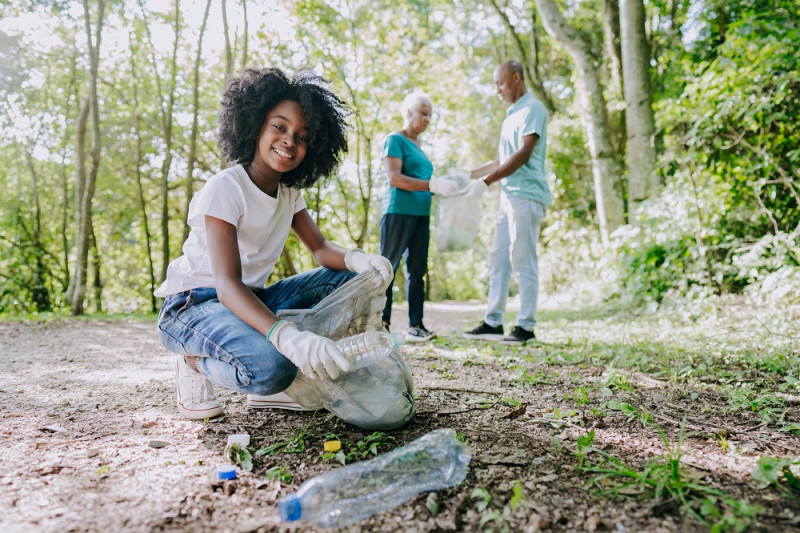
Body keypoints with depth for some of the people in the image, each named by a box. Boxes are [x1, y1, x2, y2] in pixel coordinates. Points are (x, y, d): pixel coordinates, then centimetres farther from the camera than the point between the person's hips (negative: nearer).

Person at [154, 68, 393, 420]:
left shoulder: (289, 192, 4)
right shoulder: (224, 189, -21)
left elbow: (321, 249, -3)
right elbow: (227, 284, -32)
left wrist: (357, 259, -29)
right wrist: (288, 336, -49)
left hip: (250, 299, 8)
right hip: (194, 303, -8)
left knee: (346, 277, -7)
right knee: (270, 366, -37)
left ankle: (268, 385, -5)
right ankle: (197, 362, -3)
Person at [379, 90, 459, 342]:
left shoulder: (418, 146, 23)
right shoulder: (395, 139, -1)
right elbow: (394, 178, -14)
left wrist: (442, 187, 6)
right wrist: (432, 185, -20)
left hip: (421, 214, 8)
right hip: (398, 211, -8)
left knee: (417, 269, 4)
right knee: (387, 267, -3)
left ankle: (416, 326, 6)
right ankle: (382, 325, 1)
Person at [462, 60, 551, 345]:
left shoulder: (532, 108, -5)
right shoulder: (511, 115, 23)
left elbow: (523, 154, -17)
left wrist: (486, 182, -18)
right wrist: (468, 175, 16)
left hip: (526, 195, -9)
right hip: (509, 196, 9)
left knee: (523, 260, -7)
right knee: (498, 258, 7)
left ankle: (526, 326, 0)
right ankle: (493, 322, 11)